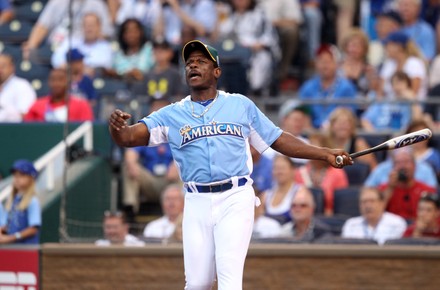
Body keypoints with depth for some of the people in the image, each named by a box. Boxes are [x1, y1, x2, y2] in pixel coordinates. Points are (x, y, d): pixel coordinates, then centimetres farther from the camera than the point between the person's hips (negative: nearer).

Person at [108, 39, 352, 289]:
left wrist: (325, 154, 6)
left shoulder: (241, 105, 9)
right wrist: (116, 127, -27)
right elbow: (128, 137, -2)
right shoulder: (172, 115, 9)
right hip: (197, 203, 2)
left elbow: (279, 140, 13)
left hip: (236, 199, -2)